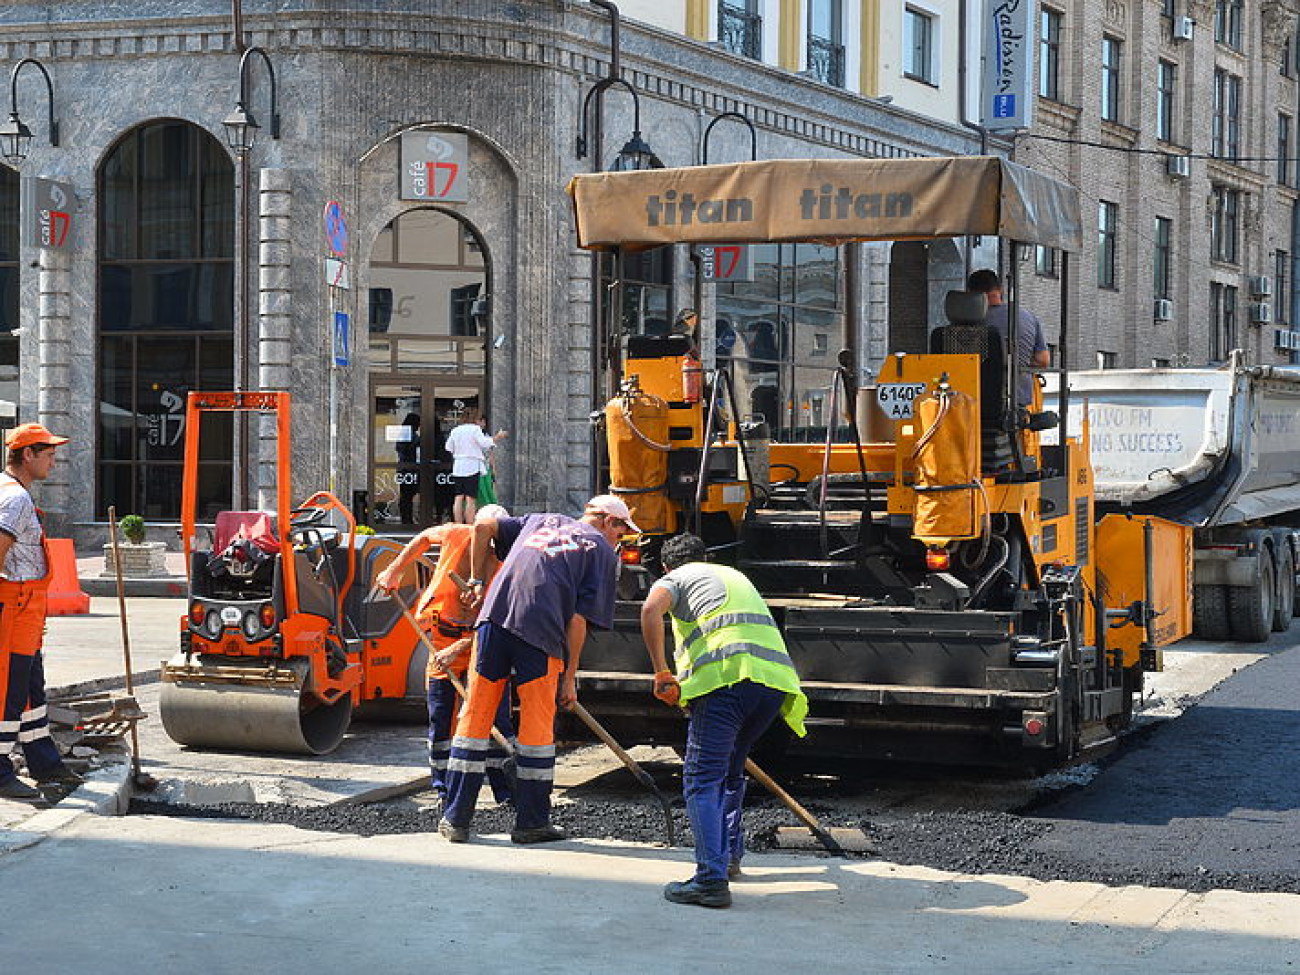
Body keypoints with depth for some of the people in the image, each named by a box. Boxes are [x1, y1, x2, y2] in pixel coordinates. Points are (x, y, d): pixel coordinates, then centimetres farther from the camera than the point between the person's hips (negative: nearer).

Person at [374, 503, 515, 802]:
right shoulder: (457, 535, -12)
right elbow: (423, 538, 13)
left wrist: (458, 649, -27)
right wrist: (395, 571, 13)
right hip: (443, 635, 1)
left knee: (496, 715, -5)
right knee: (440, 718, 4)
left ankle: (506, 791, 5)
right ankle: (443, 790, 17)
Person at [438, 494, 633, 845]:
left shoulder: (541, 521, 29)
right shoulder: (604, 552, 13)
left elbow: (484, 526, 23)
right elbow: (580, 618, 4)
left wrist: (477, 581, 28)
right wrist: (570, 677, 6)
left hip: (495, 615, 4)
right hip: (540, 631, -4)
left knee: (475, 715, 9)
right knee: (537, 724, 7)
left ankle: (456, 818, 12)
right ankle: (531, 822, 12)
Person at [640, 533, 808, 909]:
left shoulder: (675, 579, 16)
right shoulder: (735, 575, 36)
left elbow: (651, 611, -8)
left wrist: (660, 671, -5)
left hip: (726, 677, -6)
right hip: (775, 678, 7)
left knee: (702, 780, -6)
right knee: (730, 772, 26)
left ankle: (712, 878, -17)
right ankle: (729, 855, 32)